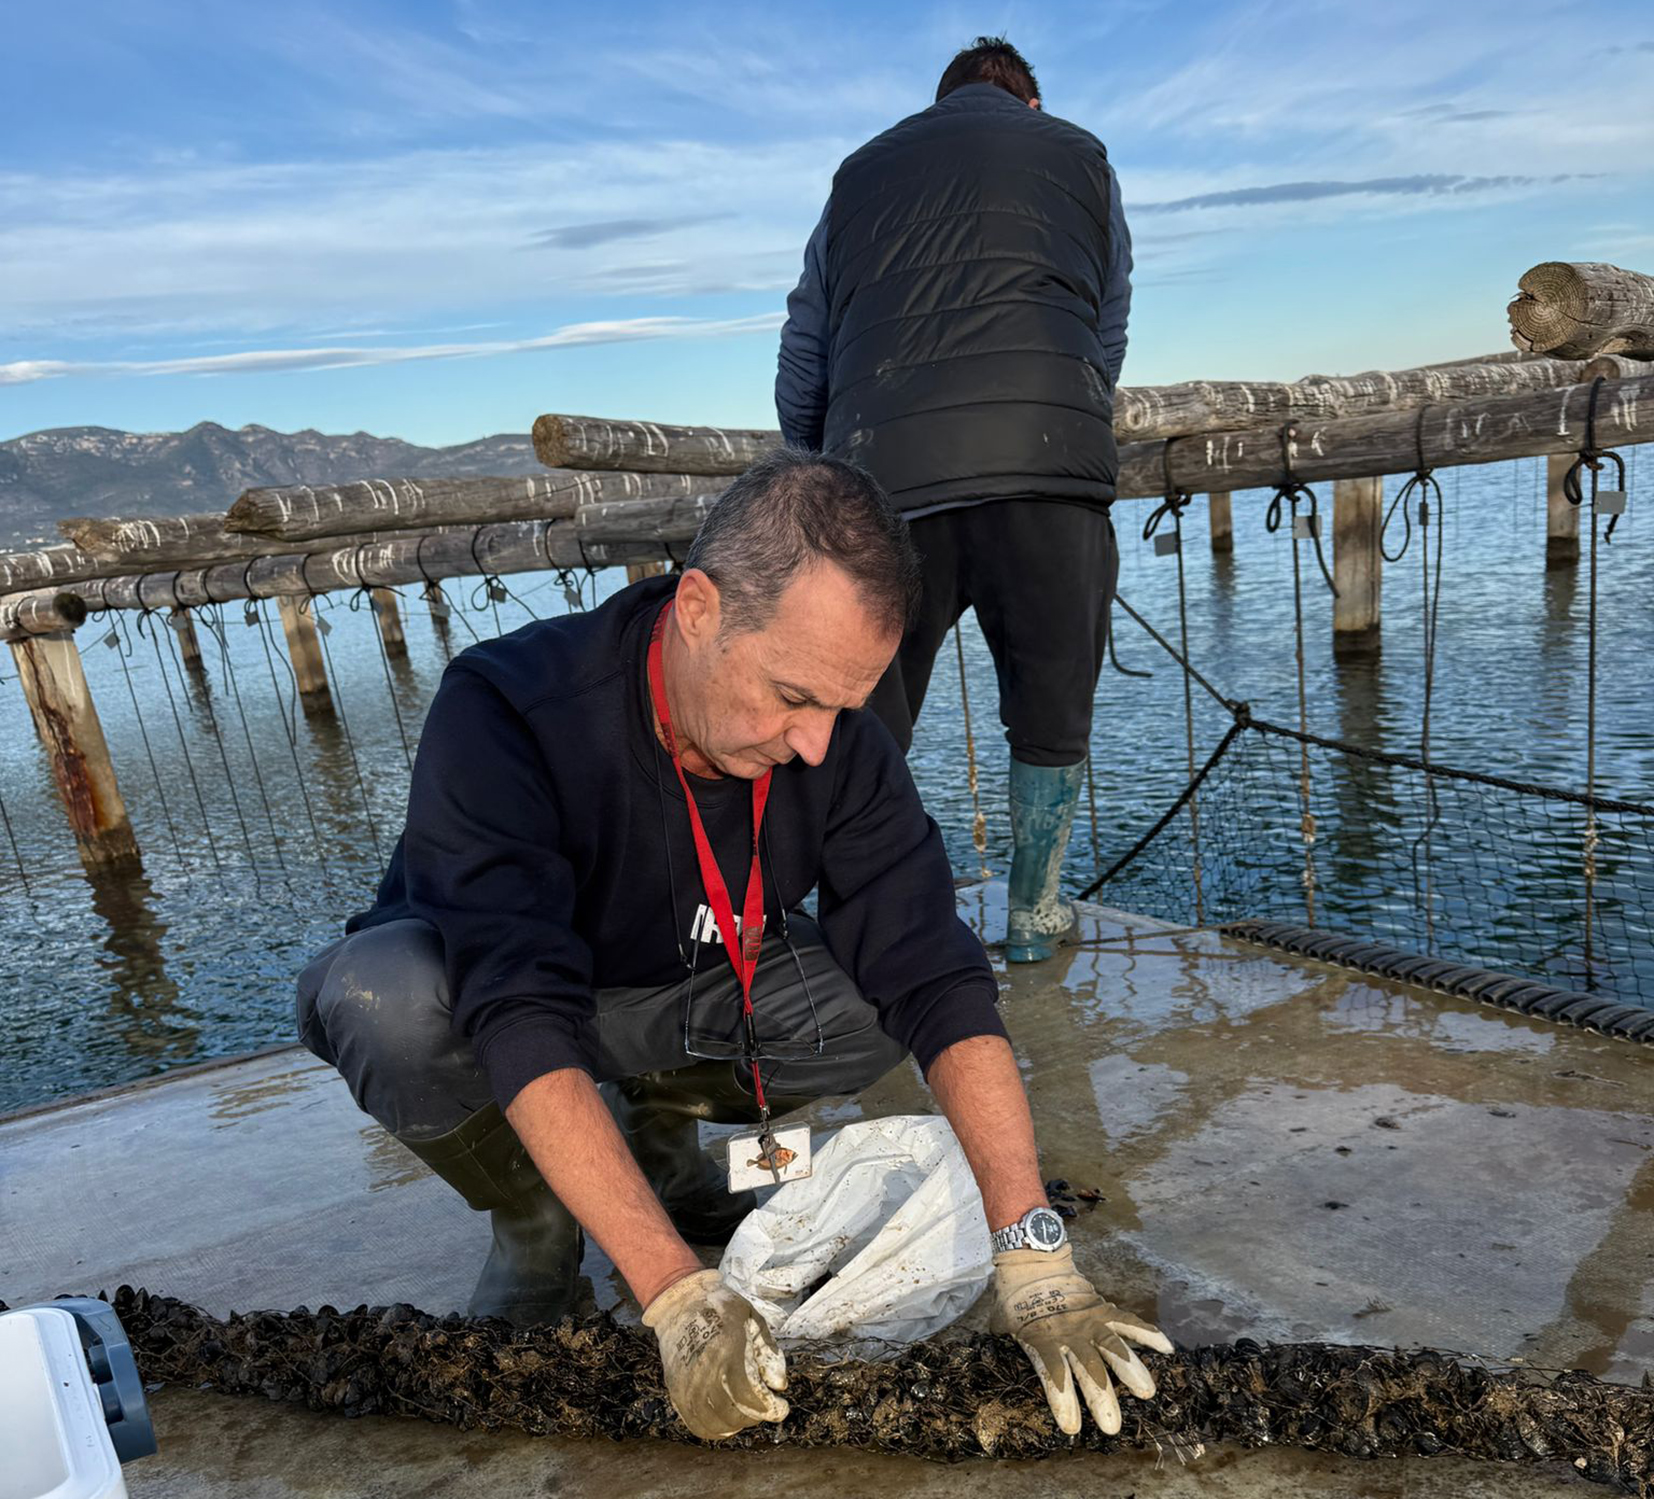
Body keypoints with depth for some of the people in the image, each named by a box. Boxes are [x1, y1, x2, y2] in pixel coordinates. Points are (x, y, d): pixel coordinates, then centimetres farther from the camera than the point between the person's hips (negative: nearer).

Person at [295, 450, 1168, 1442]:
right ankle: (537, 1226, -5)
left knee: (886, 991, -21)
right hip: (481, 992, -2)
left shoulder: (837, 739, -21)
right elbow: (523, 1020, -39)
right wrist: (678, 1295, -44)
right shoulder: (505, 714, -34)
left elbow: (939, 982, -26)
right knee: (386, 998, -36)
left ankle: (661, 1129, 5)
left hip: (676, 1000, 3)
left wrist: (1034, 1256, -34)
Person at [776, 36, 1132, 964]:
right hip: (1045, 464, 0)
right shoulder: (1079, 156, 25)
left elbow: (801, 363, 24)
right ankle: (1034, 918, 25)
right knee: (1052, 715, 14)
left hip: (883, 471, 1)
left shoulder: (863, 169, 28)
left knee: (869, 730, 10)